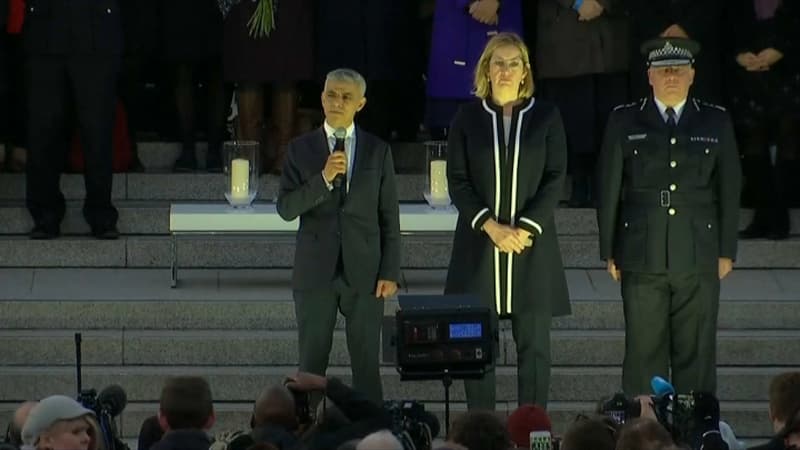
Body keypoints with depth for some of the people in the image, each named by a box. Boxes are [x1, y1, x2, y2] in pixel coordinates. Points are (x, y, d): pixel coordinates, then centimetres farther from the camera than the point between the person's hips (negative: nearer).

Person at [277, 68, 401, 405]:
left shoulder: (378, 151, 7)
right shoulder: (301, 149, 5)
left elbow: (389, 217, 6)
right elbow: (285, 209, -4)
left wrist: (390, 272, -1)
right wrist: (323, 178, -17)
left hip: (363, 272, 0)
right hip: (315, 271, 0)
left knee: (367, 364, 1)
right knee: (312, 362, 2)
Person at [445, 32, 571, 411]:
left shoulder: (545, 117, 6)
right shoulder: (468, 117, 5)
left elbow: (555, 179, 1)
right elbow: (457, 181, 2)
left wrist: (525, 229, -10)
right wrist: (490, 226, -11)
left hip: (532, 242, 0)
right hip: (479, 241, 0)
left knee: (534, 344, -1)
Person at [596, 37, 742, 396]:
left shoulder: (716, 122, 8)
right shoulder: (625, 122, 6)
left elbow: (729, 190, 10)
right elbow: (608, 189, 6)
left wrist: (727, 251, 6)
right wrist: (609, 251, 3)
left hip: (699, 259, 1)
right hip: (642, 258, -1)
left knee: (696, 354, 2)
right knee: (644, 352, 0)